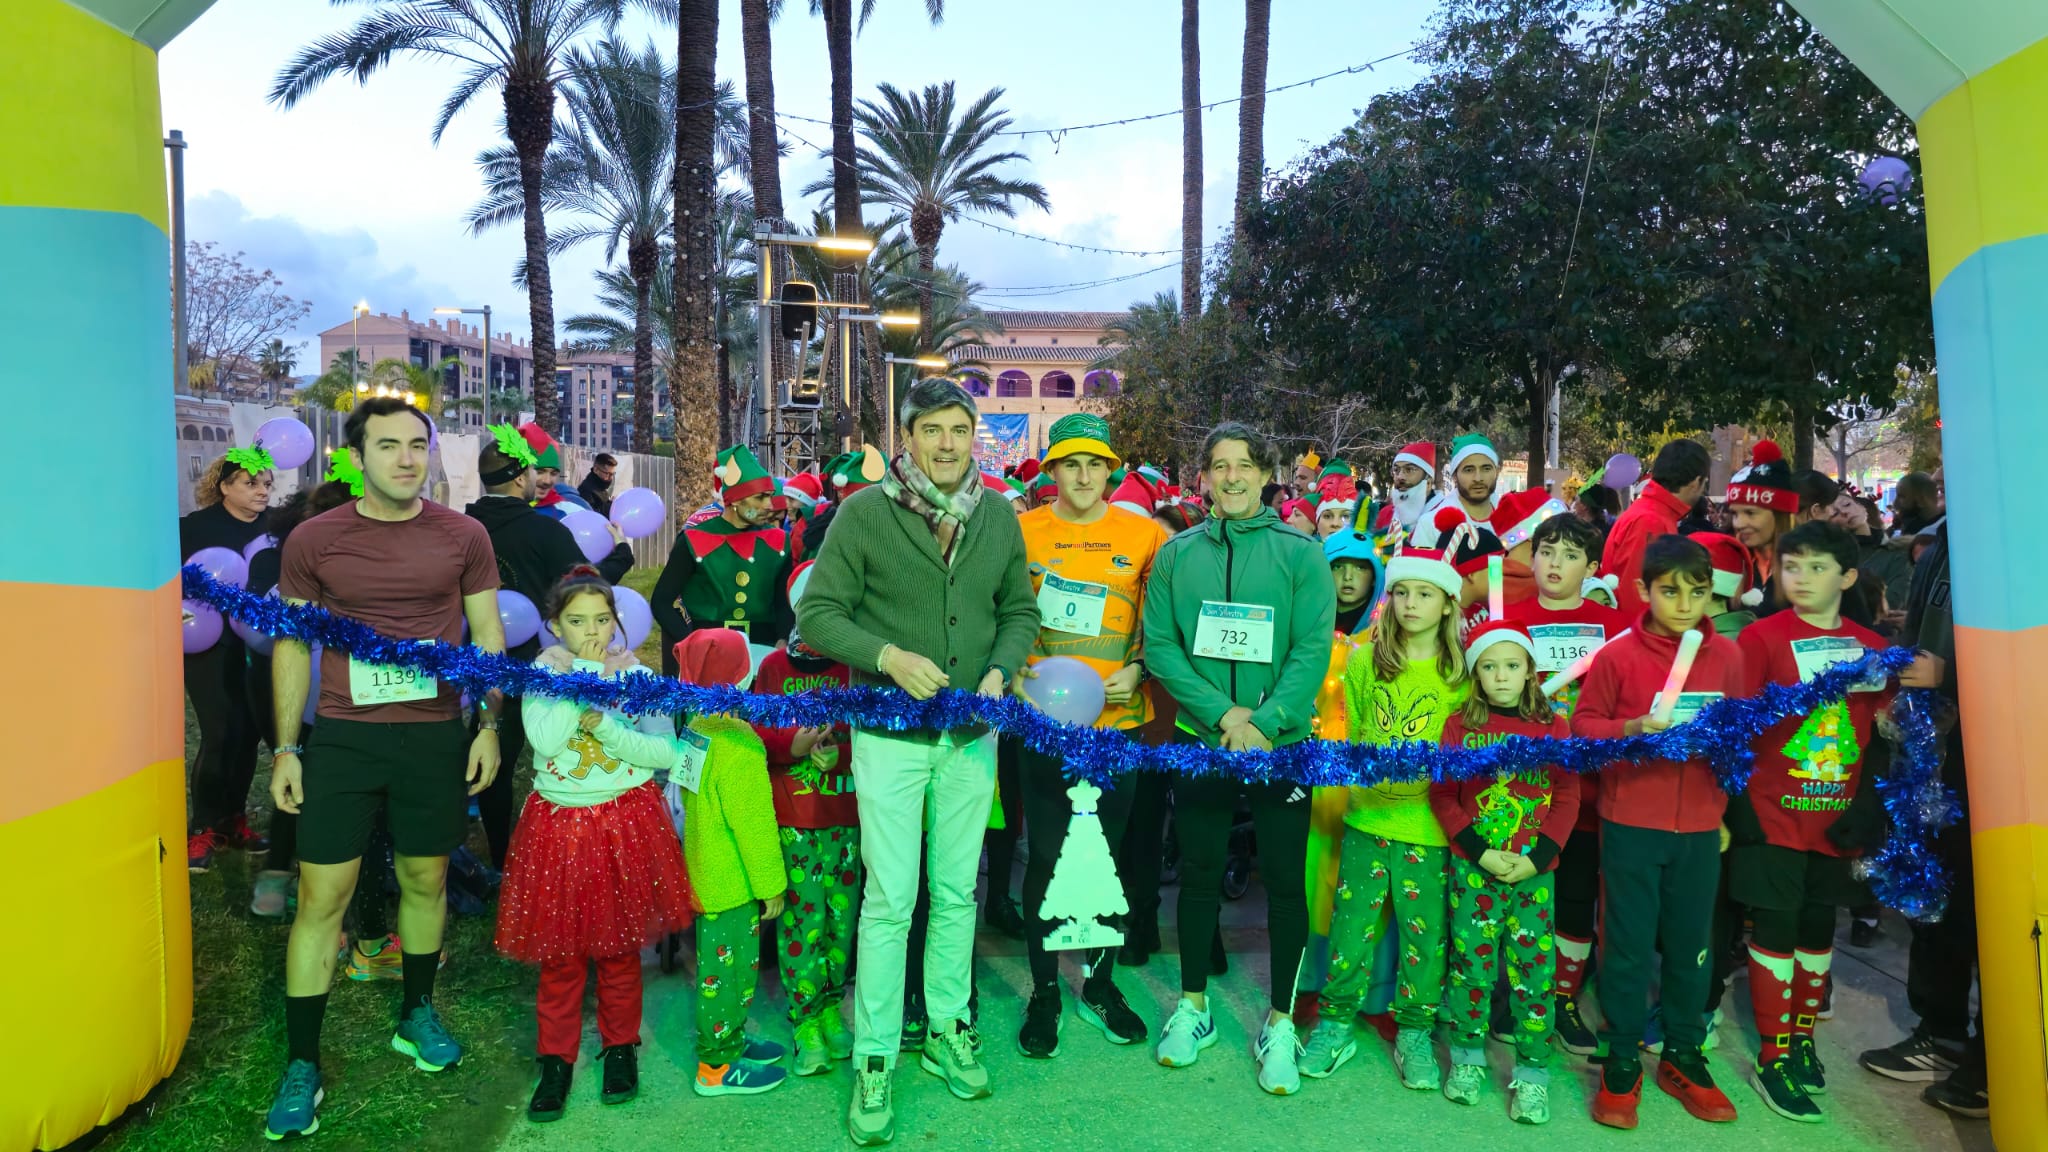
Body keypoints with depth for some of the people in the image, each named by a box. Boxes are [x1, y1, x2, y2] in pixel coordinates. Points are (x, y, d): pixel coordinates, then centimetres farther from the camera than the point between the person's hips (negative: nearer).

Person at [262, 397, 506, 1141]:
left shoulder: (463, 536, 0)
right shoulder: (313, 541, 0)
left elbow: (487, 633, 6)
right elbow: (292, 645, 5)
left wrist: (490, 725, 0)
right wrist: (285, 748, 2)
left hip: (436, 736, 1)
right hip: (342, 736, -1)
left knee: (425, 879, 13)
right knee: (321, 895, 0)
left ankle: (416, 1015, 34)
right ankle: (301, 1064, 13)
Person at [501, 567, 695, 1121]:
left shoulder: (638, 676, -3)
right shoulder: (541, 676, -4)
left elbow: (665, 752, -12)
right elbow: (545, 740, -22)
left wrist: (601, 724, -20)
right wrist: (590, 678, -21)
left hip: (626, 821, 0)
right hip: (559, 822, 0)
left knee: (620, 947, 11)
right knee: (559, 953, 7)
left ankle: (620, 1048, 29)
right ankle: (556, 1060, 22)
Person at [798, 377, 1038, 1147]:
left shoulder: (998, 516, 3)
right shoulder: (864, 513, -8)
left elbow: (1020, 610, 11)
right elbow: (817, 613, -8)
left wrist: (1000, 671, -7)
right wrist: (888, 657, -21)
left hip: (971, 734, 4)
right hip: (890, 733, -3)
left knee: (956, 892, 14)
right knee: (890, 901, 1)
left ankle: (947, 1032, 32)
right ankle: (874, 1060, 16)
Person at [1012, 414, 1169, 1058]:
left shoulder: (1144, 535, 2)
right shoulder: (1022, 532, 1)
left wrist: (1136, 669, -6)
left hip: (1117, 717, 1)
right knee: (1046, 855, 4)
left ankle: (1100, 984, 30)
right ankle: (1045, 992, 22)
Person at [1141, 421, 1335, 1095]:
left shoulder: (1300, 552, -2)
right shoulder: (1177, 554, 3)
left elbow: (1313, 649, -8)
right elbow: (1159, 644, -2)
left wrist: (1265, 723, -19)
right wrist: (1223, 713, -14)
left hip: (1283, 742, -1)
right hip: (1199, 739, 2)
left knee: (1285, 880, 5)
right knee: (1199, 871, 12)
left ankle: (1280, 1022, 21)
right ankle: (1193, 1006, 29)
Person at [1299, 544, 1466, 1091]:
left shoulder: (1462, 674, -1)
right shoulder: (1363, 661, 4)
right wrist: (1357, 778, -1)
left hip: (1429, 827, -1)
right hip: (1367, 818, 1)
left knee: (1424, 933, 6)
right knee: (1352, 924, 6)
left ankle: (1414, 1032, 25)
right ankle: (1335, 1025, 21)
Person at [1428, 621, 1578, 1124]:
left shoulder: (1553, 727, 3)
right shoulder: (1460, 725, 1)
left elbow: (1567, 800, 2)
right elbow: (1442, 796, -1)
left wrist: (1538, 857, -10)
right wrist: (1480, 851, -11)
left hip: (1535, 870, 0)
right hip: (1473, 866, 0)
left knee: (1534, 967, 1)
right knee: (1471, 961, 5)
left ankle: (1532, 1072, 14)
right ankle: (1467, 1055, 23)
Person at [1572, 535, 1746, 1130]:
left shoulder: (1727, 655, 3)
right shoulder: (1617, 654, -7)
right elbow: (1583, 723, -4)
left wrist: (1727, 811, 3)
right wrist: (1633, 728, -21)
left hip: (1700, 826, 3)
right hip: (1631, 824, -3)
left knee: (1691, 945, 12)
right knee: (1628, 945, 4)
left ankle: (1683, 1057, 29)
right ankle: (1622, 1063, 18)